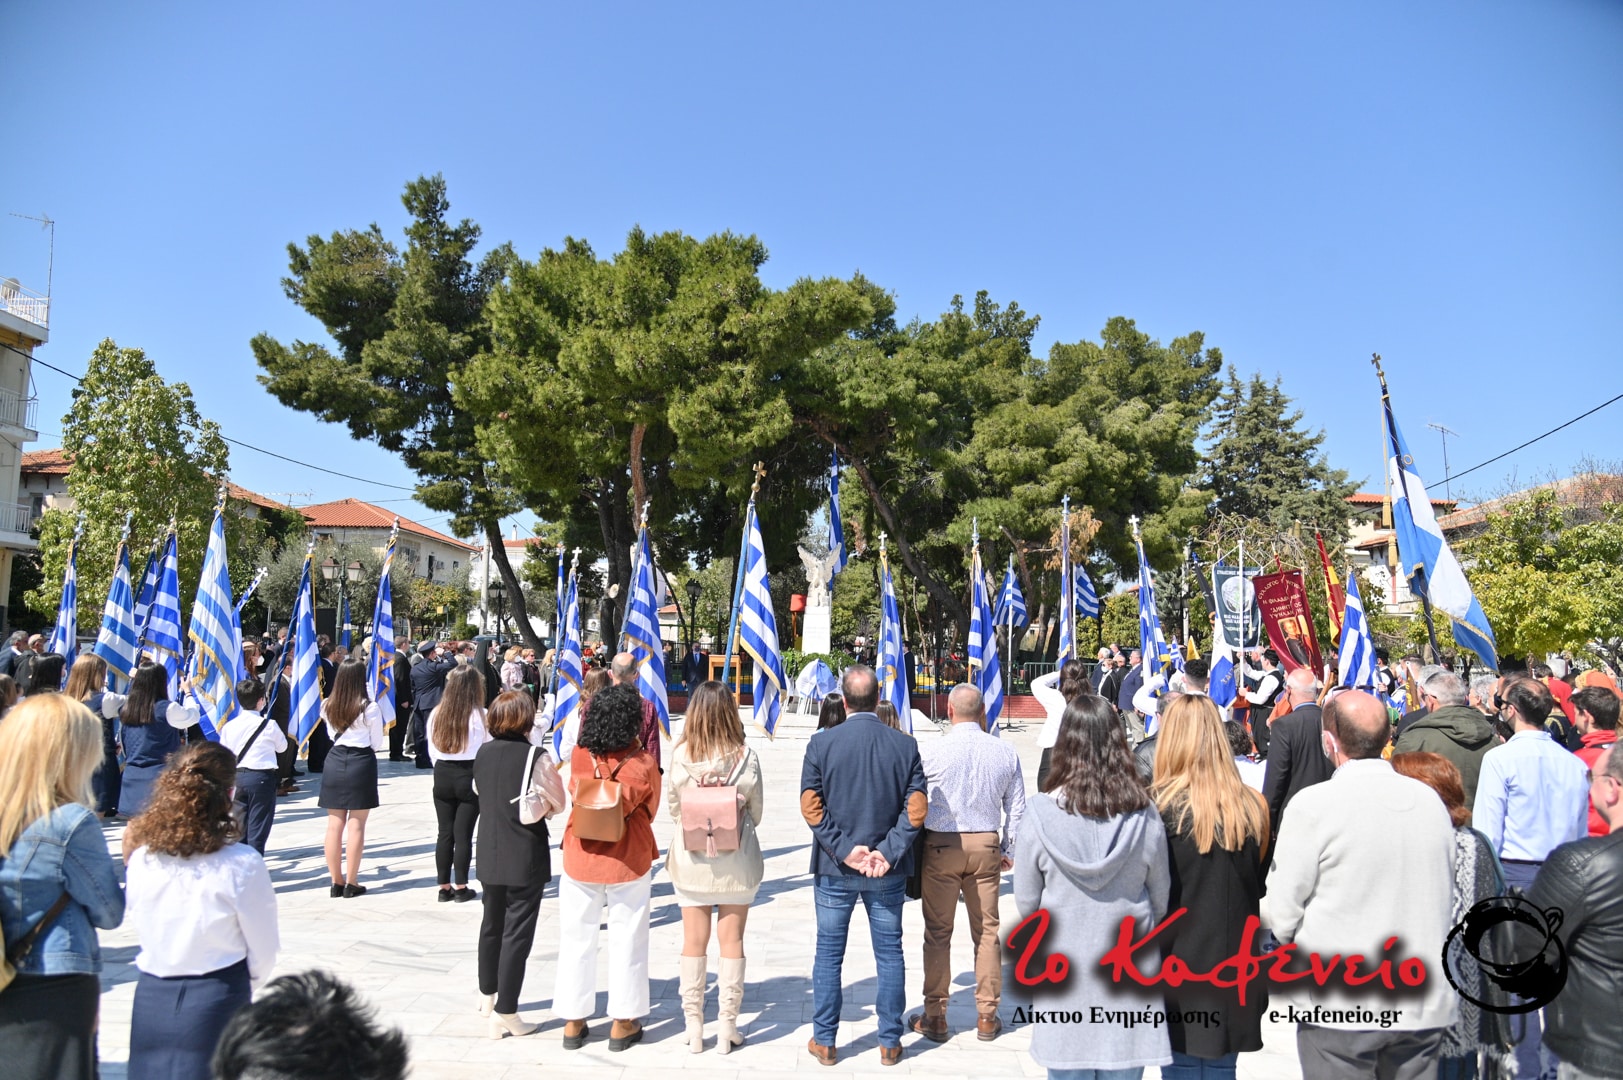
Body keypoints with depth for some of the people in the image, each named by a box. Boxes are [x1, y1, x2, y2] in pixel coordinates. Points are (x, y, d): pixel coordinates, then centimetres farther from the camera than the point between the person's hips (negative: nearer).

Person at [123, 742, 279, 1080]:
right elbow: (263, 954, -10)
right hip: (217, 999, -4)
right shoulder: (242, 865, -18)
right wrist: (241, 988, 10)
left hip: (150, 995, 4)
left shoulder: (141, 856, -7)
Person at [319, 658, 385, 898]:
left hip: (335, 761, 4)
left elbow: (331, 735, 14)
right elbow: (377, 744, -1)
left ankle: (336, 882, 15)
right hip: (362, 763, -4)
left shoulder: (327, 706, 1)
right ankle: (351, 883, 7)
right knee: (356, 825, 2)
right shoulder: (370, 708, -11)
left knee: (335, 825, 9)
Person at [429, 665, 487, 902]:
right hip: (470, 776, -4)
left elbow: (432, 750, 6)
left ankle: (444, 887, 18)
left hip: (442, 775, 4)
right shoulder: (479, 716, -14)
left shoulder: (436, 713, -1)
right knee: (463, 834, 3)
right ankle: (461, 888, 11)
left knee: (445, 832, 11)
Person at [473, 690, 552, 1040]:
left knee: (492, 923, 23)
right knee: (517, 932, 2)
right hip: (525, 856, -6)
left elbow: (479, 791, 14)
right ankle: (505, 1014, 7)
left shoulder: (482, 754, 1)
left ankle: (488, 994, 41)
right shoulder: (534, 756, -17)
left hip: (489, 853, 6)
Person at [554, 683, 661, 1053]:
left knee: (577, 939, 15)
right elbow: (650, 809, 0)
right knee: (627, 940, 11)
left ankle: (573, 1022, 24)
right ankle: (623, 1024, 20)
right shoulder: (643, 764, -16)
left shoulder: (580, 756, -10)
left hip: (581, 859, 2)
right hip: (628, 862, -2)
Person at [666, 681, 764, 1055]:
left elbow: (672, 807, -1)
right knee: (732, 941, 10)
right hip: (737, 860, 0)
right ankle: (727, 1028, 17)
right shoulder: (745, 756, -13)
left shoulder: (680, 754, -12)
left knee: (694, 941, 12)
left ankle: (693, 1026, 21)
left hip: (691, 859, 1)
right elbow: (756, 811, -2)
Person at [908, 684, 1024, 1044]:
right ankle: (987, 1017, 22)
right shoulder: (1005, 752, -1)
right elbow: (1017, 808, 5)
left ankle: (935, 1017, 17)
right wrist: (1010, 850, 17)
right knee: (987, 931, 13)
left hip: (940, 847, -2)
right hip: (986, 846, 3)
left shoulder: (930, 751, -10)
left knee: (937, 933, 8)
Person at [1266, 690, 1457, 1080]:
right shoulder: (1430, 800, 0)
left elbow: (1284, 917, -12)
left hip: (1340, 1005, -5)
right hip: (1426, 1005, 5)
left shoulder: (1314, 804, -16)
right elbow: (1446, 900, 9)